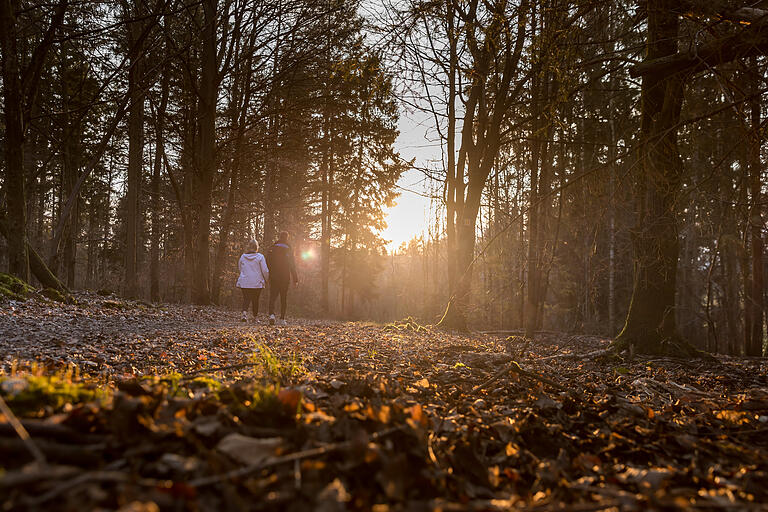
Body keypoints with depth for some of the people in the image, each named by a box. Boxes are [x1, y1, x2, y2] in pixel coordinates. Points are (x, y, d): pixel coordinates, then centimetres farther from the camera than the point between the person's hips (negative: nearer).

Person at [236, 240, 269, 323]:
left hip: (244, 283, 2)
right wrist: (266, 280, 9)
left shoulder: (242, 257, 5)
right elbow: (265, 270, -6)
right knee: (255, 300, 11)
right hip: (257, 283, -2)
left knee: (246, 299, 3)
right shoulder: (260, 257, -6)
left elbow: (240, 268, 17)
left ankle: (244, 313, -21)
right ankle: (255, 317, 20)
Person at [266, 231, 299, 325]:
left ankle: (271, 314, -21)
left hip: (273, 277, 1)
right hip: (285, 277, -1)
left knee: (272, 296, 1)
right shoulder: (289, 249, -3)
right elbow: (292, 265, -3)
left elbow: (268, 263, 3)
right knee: (284, 298, 7)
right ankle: (282, 319, 8)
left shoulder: (272, 248, 2)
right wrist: (295, 279, 0)